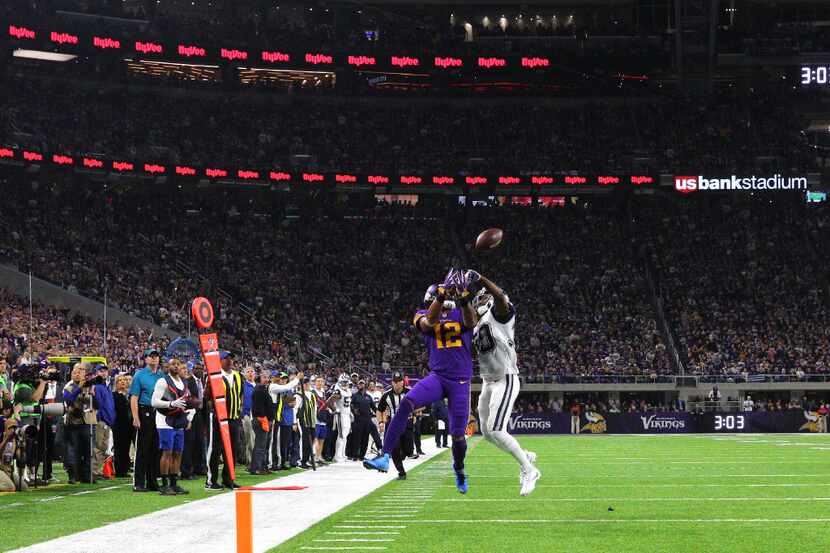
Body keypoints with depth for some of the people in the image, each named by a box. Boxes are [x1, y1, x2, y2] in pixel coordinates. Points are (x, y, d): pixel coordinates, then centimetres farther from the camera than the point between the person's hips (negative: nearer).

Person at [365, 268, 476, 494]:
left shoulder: (461, 313, 7)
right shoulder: (424, 315, 6)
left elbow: (471, 322, -17)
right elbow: (430, 321, -18)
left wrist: (464, 300, -38)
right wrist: (441, 295, -35)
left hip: (461, 380, 0)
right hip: (437, 376, 0)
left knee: (458, 434, 1)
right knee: (406, 404, -26)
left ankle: (459, 470, 31)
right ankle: (385, 456, -28)